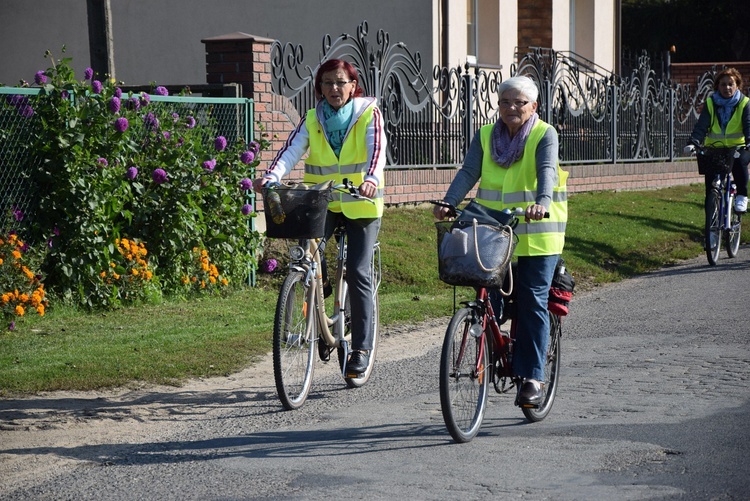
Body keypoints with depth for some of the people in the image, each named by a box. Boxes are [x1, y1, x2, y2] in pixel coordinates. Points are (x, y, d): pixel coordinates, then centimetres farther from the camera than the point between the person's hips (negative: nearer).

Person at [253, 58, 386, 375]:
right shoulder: (312, 120, 3)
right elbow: (292, 150, -11)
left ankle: (361, 347, 3)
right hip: (320, 203, 2)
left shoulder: (368, 114, -3)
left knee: (357, 273, -6)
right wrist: (272, 176, -32)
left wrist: (372, 178, -41)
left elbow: (377, 149, -20)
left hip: (361, 204, -2)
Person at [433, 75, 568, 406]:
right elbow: (469, 172, -3)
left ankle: (533, 376, 3)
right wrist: (448, 202, -20)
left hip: (537, 233, -3)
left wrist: (542, 202, -40)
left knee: (532, 303, -3)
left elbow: (547, 171, -20)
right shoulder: (485, 136, 8)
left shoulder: (545, 135, -3)